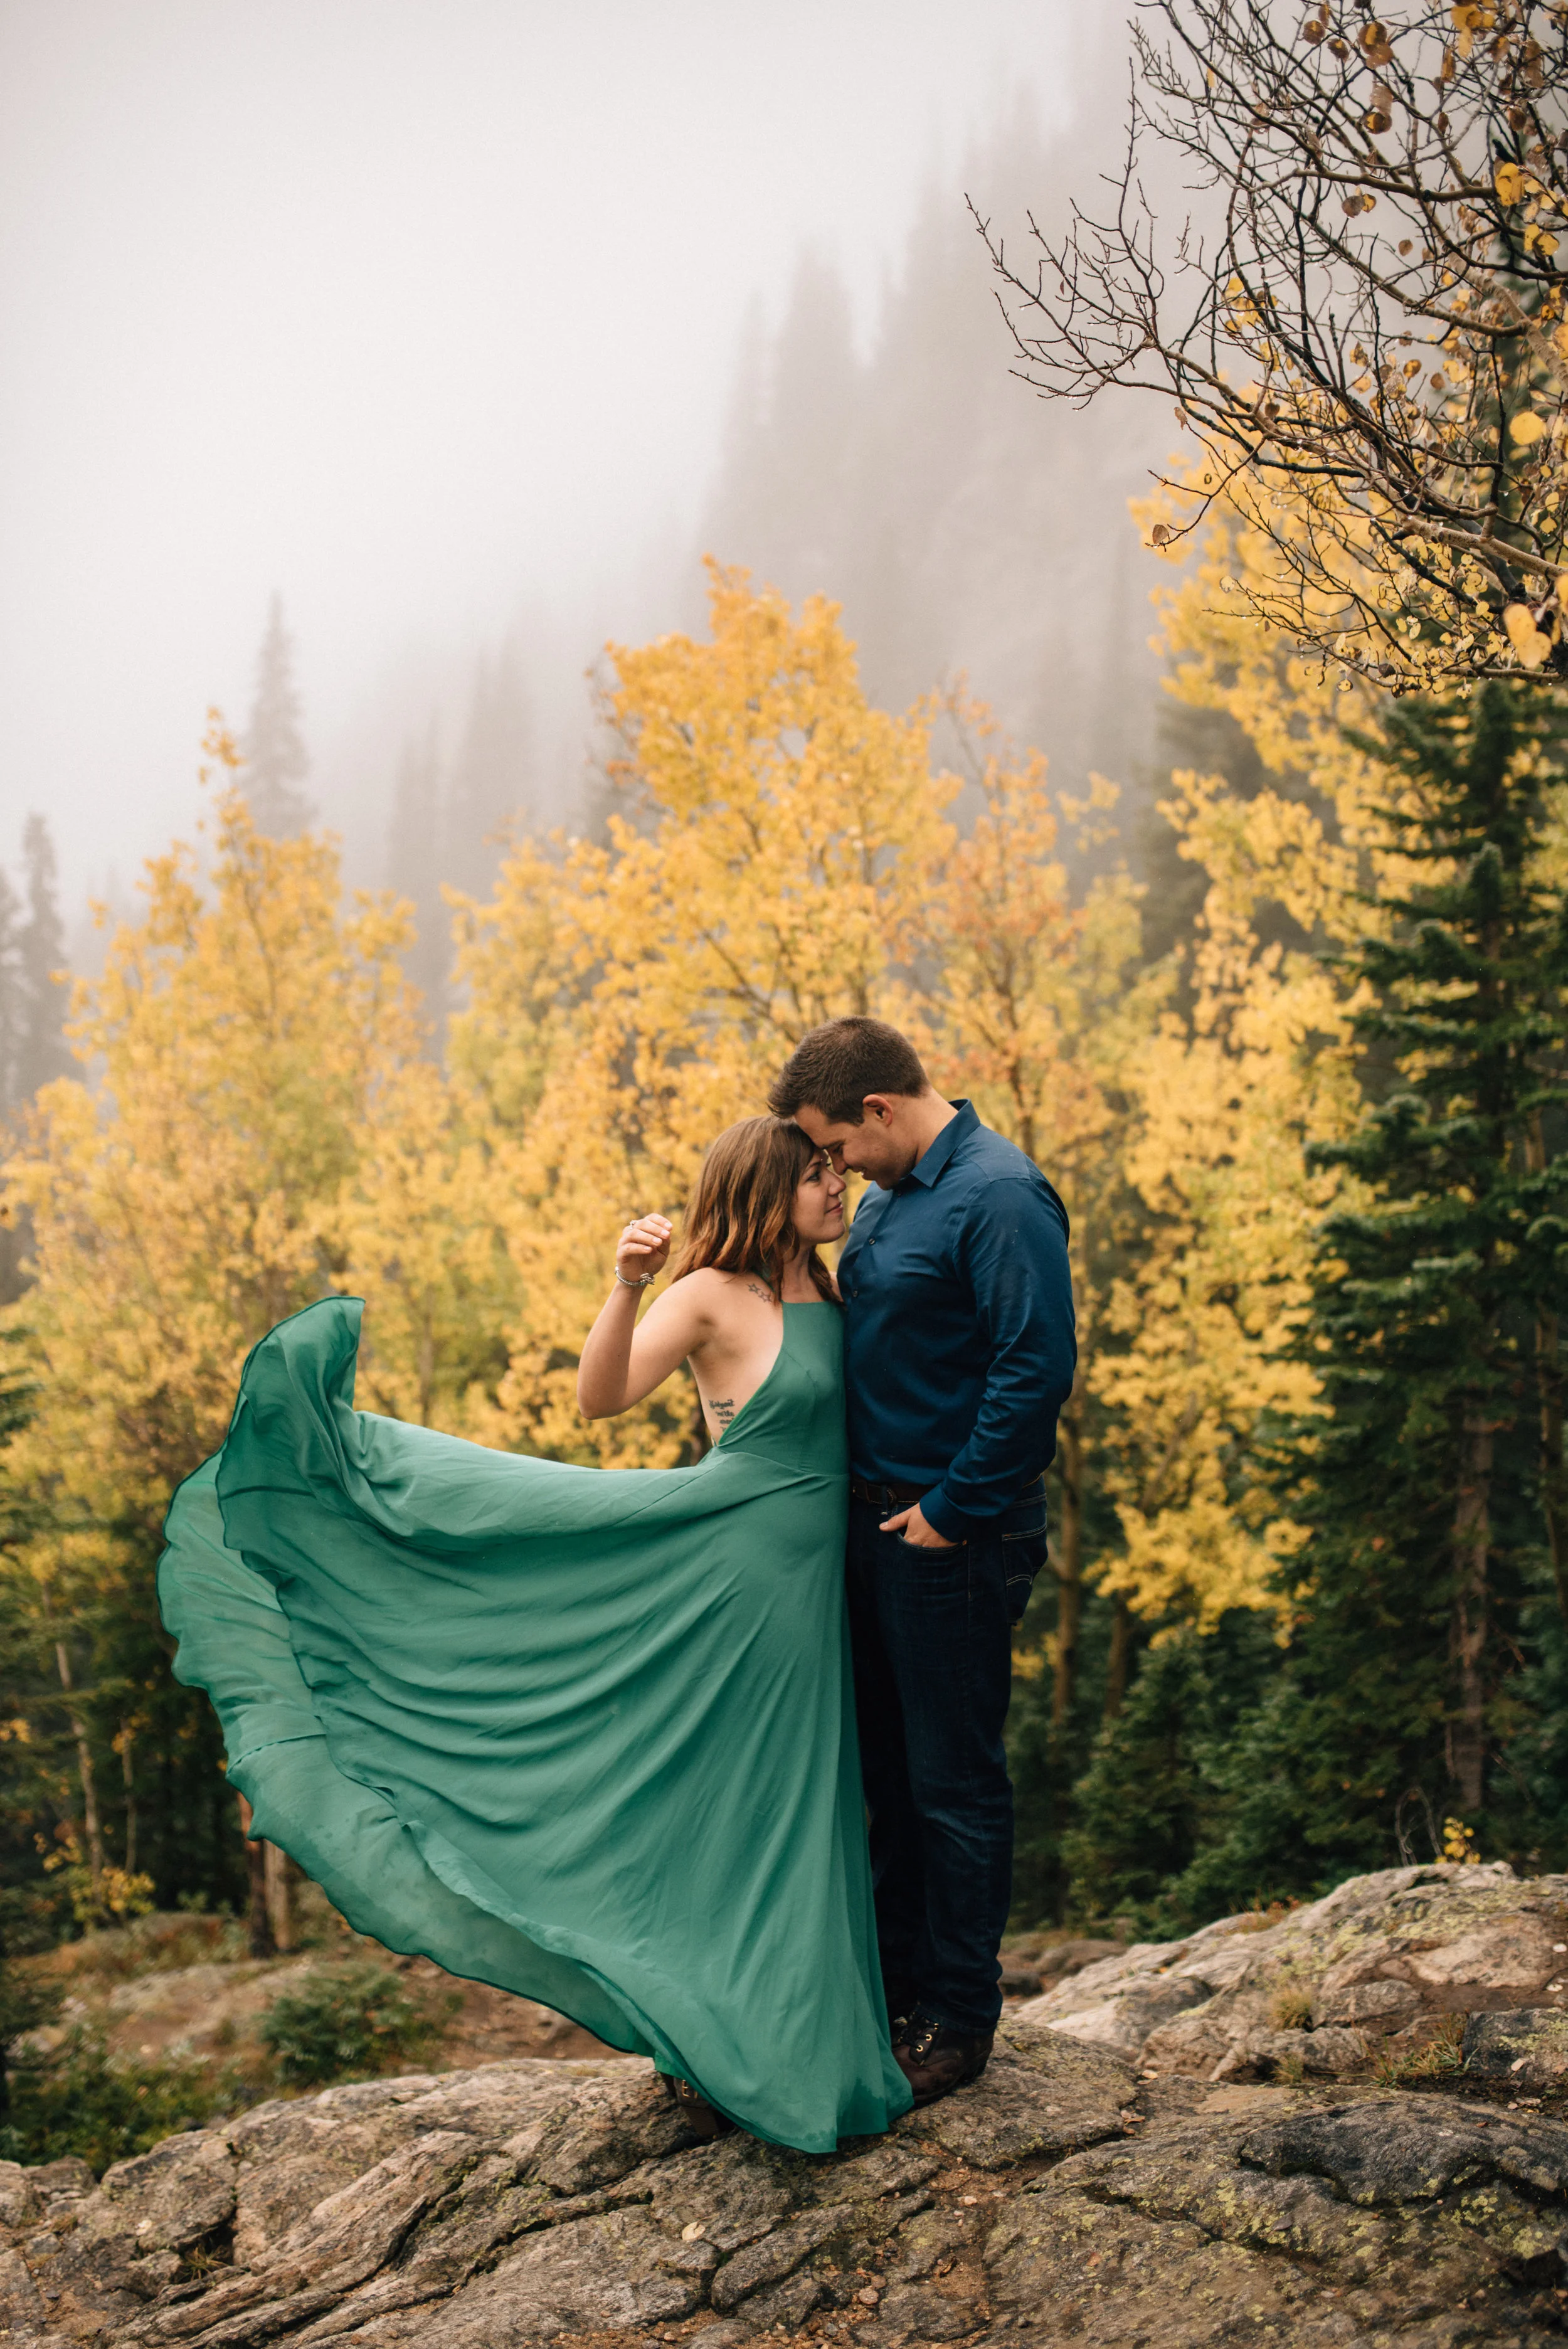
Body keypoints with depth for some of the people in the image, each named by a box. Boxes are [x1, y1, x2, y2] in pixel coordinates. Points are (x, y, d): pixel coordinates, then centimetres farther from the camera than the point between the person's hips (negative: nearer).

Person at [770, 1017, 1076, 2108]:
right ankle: (896, 1986, 29)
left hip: (957, 1537, -9)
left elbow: (1039, 1367, -23)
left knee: (956, 1780, 1)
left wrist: (952, 1509, -18)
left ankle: (959, 2018, 13)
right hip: (879, 1518, 9)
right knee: (892, 1769, 16)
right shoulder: (890, 1197, 13)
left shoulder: (1000, 1197, -16)